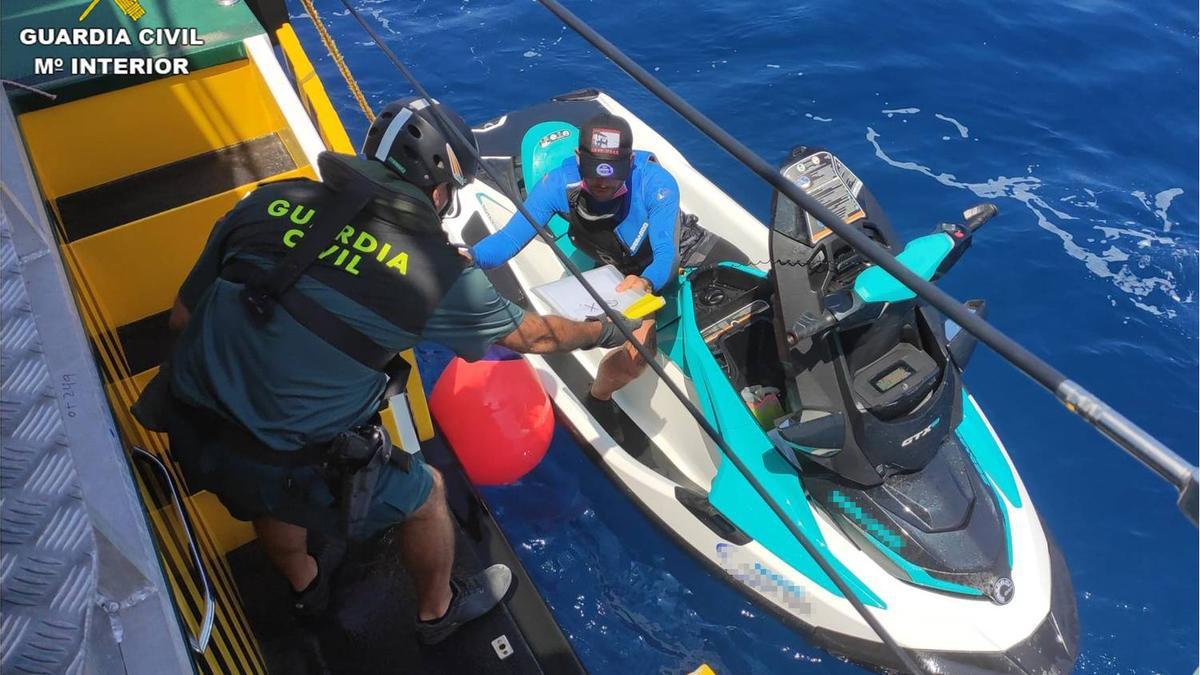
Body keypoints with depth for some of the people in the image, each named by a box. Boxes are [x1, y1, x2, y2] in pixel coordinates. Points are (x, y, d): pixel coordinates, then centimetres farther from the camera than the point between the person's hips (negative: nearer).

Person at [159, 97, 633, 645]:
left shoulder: (269, 202, -4)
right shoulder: (436, 270, -14)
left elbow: (182, 317, 4)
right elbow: (532, 335, 2)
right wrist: (607, 331, 21)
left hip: (189, 435, 5)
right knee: (424, 495, 21)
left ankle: (306, 587, 65)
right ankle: (438, 611, 49)